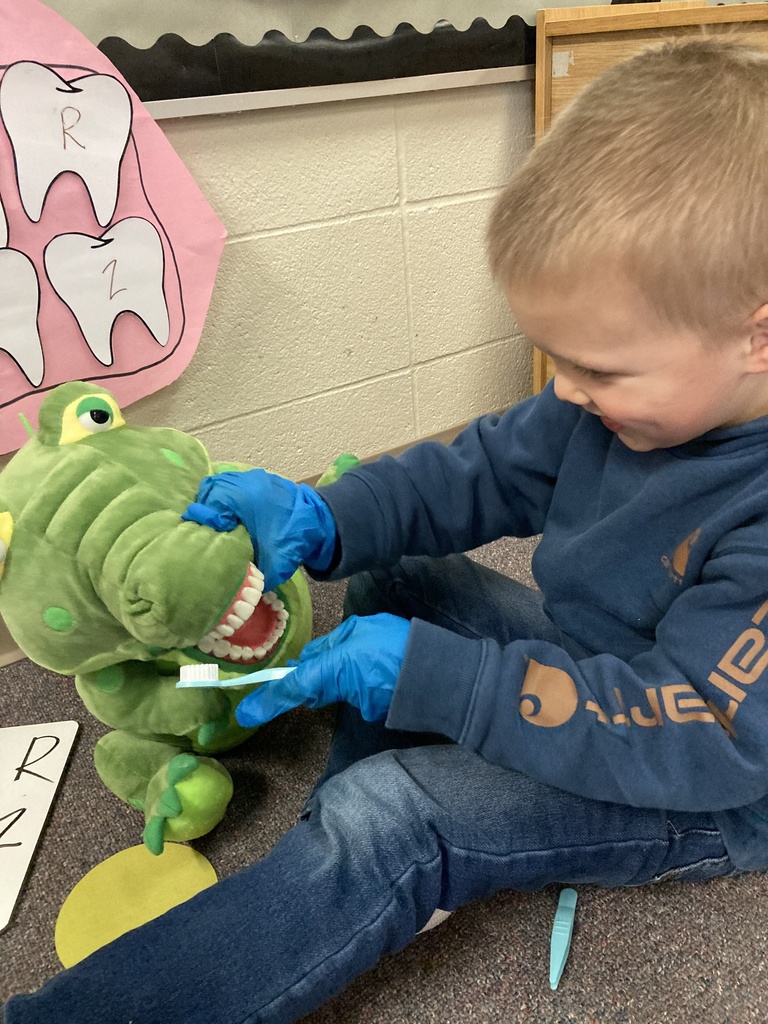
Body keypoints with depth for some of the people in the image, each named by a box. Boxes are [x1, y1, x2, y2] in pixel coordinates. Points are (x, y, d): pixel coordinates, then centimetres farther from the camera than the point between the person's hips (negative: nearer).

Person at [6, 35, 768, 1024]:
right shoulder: (644, 390, -7)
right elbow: (484, 467, -1)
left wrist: (428, 675, -33)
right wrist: (323, 520, -17)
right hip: (598, 670, 9)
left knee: (383, 827, -27)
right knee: (395, 578, 6)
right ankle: (376, 884, -2)